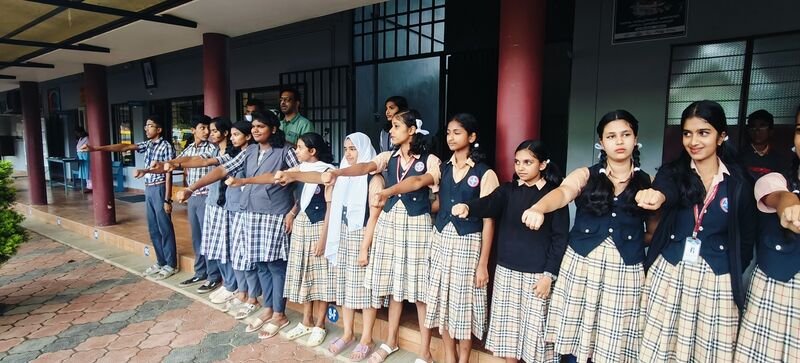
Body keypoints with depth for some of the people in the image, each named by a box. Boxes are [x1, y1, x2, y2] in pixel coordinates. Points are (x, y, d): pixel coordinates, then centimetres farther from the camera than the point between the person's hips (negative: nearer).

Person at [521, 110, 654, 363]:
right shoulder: (585, 175, 3)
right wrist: (538, 209, -39)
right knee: (575, 342, 3)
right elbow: (562, 193, -19)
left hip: (625, 272, 1)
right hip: (581, 267, 0)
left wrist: (633, 237, -4)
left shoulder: (648, 183, 8)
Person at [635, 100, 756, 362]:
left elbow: (746, 240, 8)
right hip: (669, 273, 0)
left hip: (717, 281, 1)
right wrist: (657, 196, -48)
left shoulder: (739, 183, 1)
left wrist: (732, 274, 1)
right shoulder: (672, 172, -1)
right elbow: (667, 190, -26)